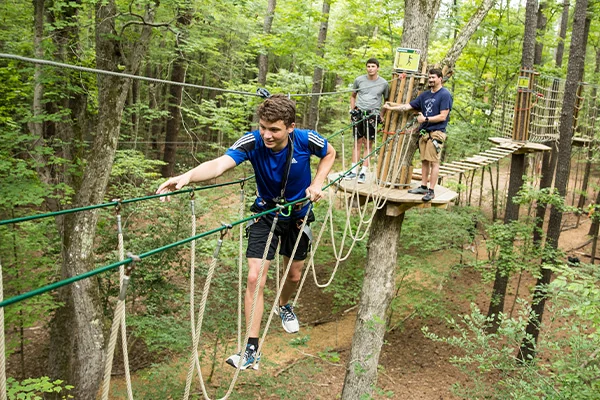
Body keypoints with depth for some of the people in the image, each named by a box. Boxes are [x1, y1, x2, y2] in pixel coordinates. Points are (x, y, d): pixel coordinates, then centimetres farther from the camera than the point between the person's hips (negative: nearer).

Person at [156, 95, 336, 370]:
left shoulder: (306, 140, -24)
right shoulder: (252, 142, -28)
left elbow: (330, 153, -1)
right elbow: (220, 164, -45)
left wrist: (317, 183, -16)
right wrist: (187, 177, -64)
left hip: (298, 215, 2)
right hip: (265, 215, -1)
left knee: (294, 275, 16)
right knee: (255, 278, -11)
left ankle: (284, 306, 52)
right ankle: (252, 350, -1)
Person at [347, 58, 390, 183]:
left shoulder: (384, 83, 3)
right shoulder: (359, 80, 6)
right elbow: (353, 96, 19)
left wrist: (382, 116, 5)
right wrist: (352, 109, 8)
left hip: (373, 114, -2)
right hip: (359, 112, 2)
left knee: (368, 144, -1)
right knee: (357, 142, 5)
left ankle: (363, 172, 1)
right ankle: (354, 171, 9)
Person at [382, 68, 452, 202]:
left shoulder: (445, 94, -5)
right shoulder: (425, 95, 18)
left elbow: (443, 116, -11)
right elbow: (408, 106, 18)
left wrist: (425, 119, -10)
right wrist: (391, 107, 11)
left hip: (436, 133, -7)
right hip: (424, 132, 7)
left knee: (433, 161, -7)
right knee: (424, 160, 10)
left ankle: (431, 191, -5)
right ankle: (423, 187, 17)